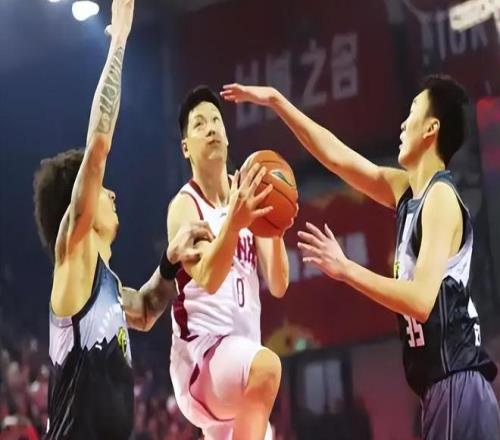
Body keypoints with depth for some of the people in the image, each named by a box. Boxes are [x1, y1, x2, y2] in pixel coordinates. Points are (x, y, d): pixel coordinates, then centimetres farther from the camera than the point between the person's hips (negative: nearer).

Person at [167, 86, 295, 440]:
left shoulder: (246, 196, 10)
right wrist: (234, 220, -41)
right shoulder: (184, 206, -8)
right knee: (267, 366, -37)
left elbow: (278, 285, 4)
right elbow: (208, 279, -26)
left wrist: (276, 230, -15)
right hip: (200, 353, -7)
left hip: (243, 353, 8)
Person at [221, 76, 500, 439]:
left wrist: (345, 269, -16)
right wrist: (275, 101, 26)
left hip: (456, 383, -9)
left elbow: (421, 300, -22)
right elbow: (337, 156, 24)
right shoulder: (406, 190, 14)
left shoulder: (441, 195, -11)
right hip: (440, 384, 9)